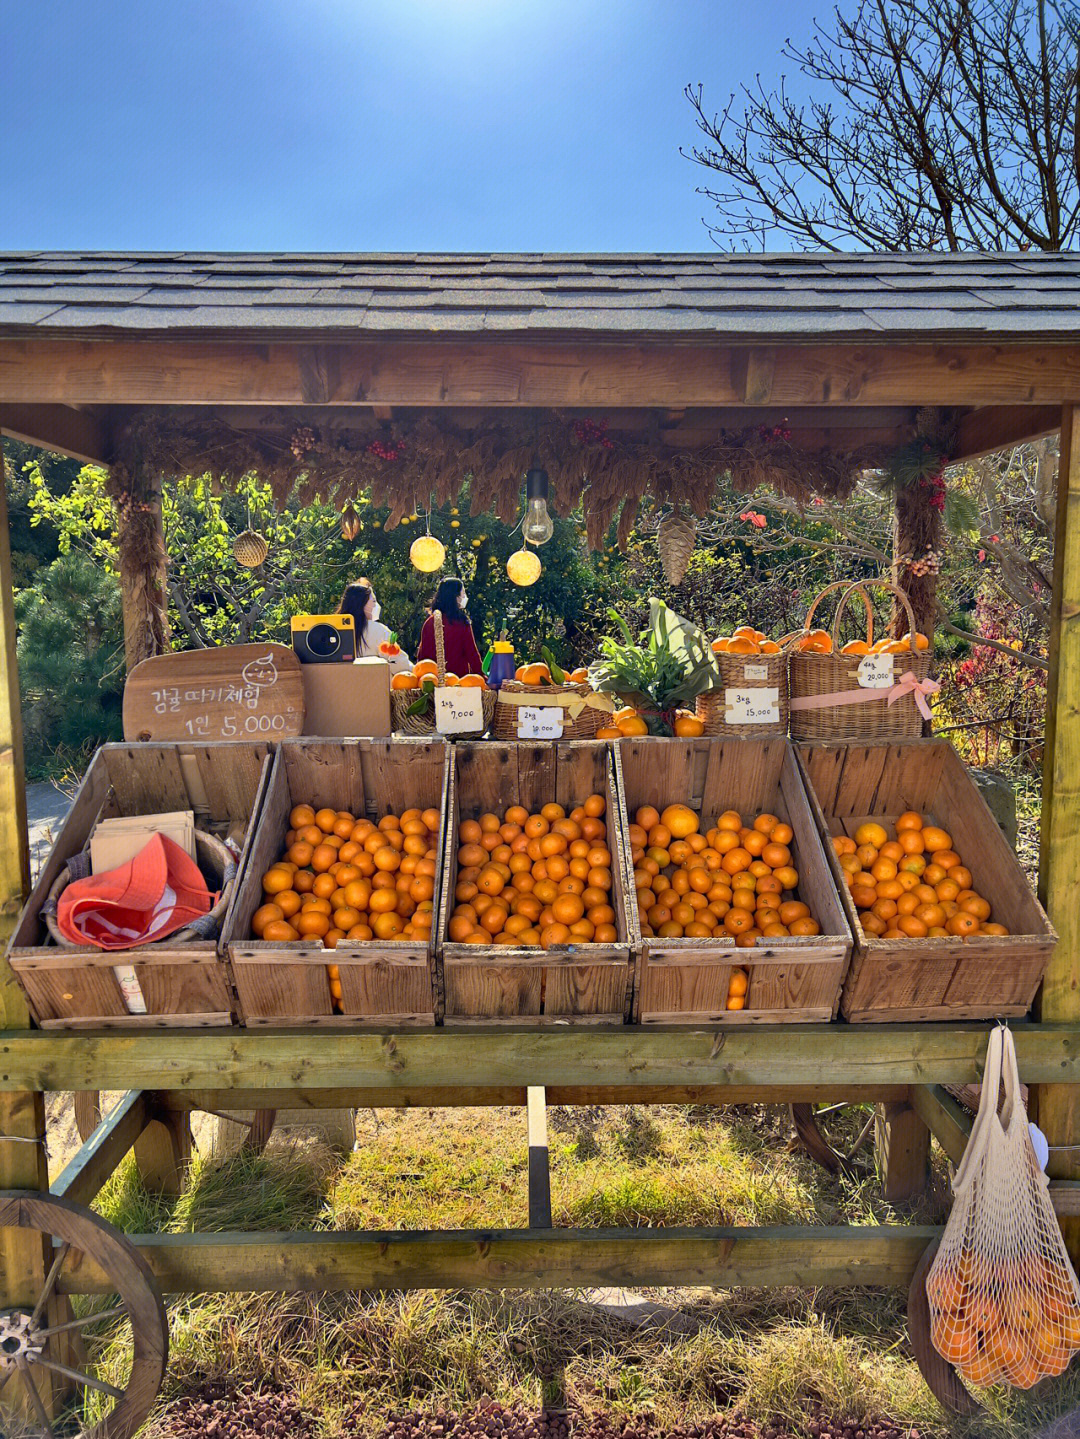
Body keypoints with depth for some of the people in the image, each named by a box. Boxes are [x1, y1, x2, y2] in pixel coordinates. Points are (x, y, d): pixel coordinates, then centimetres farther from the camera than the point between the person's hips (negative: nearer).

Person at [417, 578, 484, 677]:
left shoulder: (429, 622, 2)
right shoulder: (462, 623, -10)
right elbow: (472, 654, -6)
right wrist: (480, 676, 3)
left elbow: (422, 654, 8)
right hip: (460, 676, -4)